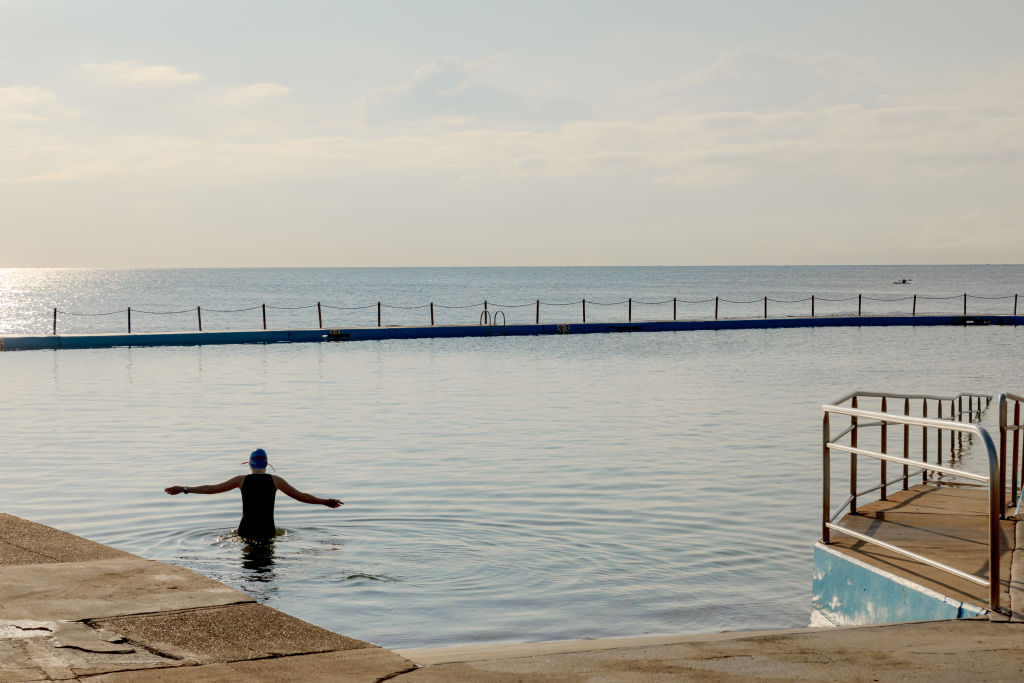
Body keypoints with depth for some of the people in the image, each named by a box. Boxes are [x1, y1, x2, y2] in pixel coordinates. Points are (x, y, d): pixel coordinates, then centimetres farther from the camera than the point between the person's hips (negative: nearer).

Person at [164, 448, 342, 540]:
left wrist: (185, 489, 11)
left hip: (246, 530, 1)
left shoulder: (242, 480, 2)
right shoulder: (275, 480, 2)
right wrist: (325, 502, 16)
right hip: (268, 531, -1)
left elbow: (212, 488, 3)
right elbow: (301, 496, 5)